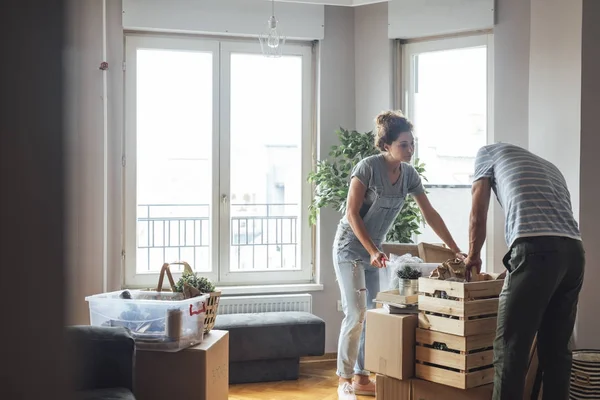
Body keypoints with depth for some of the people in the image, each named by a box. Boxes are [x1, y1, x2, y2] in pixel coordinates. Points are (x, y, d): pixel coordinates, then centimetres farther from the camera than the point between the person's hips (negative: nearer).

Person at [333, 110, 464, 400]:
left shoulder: (409, 174, -1)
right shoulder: (368, 167, -19)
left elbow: (430, 214, 3)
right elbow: (352, 213, -18)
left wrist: (455, 250, 0)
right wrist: (373, 251, -24)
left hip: (374, 249, 7)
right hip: (350, 247, -7)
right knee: (356, 314, -13)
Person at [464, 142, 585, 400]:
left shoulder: (490, 152, 22)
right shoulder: (550, 167, 36)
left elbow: (478, 216, 20)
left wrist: (473, 255, 35)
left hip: (537, 249, -6)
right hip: (574, 252, 6)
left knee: (510, 347, -3)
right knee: (556, 348, 13)